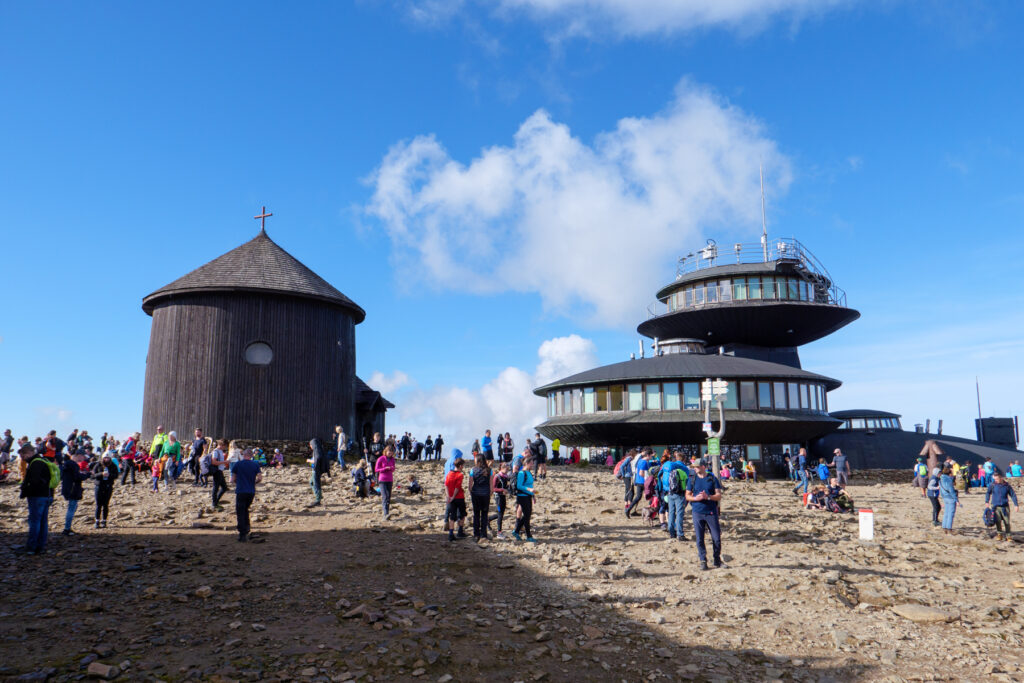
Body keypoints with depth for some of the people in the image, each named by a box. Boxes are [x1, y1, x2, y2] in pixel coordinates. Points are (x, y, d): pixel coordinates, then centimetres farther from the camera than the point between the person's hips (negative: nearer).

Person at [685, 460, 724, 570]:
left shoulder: (712, 479, 5)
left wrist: (708, 497, -16)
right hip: (697, 512, 1)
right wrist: (695, 498, -11)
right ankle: (703, 561, 11)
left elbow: (719, 496, 1)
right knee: (699, 539, 1)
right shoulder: (692, 480, 9)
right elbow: (687, 496, 9)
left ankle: (717, 560, 18)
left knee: (716, 538, 1)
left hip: (711, 512, -1)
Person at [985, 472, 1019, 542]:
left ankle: (1007, 536, 14)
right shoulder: (993, 485, -2)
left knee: (1007, 522, 0)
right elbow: (988, 493, 5)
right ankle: (1000, 534, 13)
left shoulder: (1007, 485, -1)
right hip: (995, 506, -1)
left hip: (1005, 507, 1)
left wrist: (1016, 505, 3)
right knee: (998, 522, -4)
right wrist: (987, 502, -7)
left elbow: (1013, 495, 6)